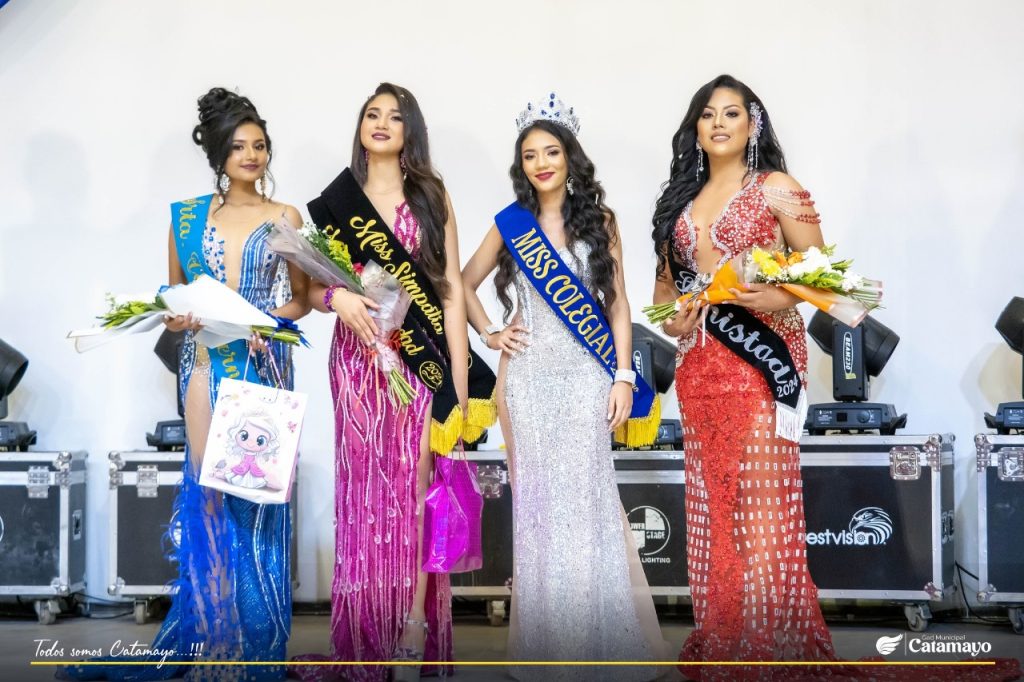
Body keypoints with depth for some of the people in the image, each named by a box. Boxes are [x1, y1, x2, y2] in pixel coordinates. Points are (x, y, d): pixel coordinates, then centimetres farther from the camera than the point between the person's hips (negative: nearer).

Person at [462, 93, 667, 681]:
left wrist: (623, 377, -4)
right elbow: (465, 283, 18)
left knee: (586, 495, -3)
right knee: (536, 496, 3)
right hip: (529, 374, 1)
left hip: (586, 375, -1)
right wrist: (489, 334, 5)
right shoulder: (511, 224, 6)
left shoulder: (599, 220, 5)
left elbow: (618, 304, 3)